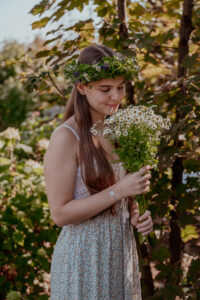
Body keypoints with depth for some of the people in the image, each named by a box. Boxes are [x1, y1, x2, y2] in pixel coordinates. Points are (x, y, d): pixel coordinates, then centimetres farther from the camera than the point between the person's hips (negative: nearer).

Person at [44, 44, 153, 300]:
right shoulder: (66, 137, -17)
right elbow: (60, 213, -19)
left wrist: (137, 215, -3)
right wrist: (119, 190, -25)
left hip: (121, 249, 7)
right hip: (84, 257, -7)